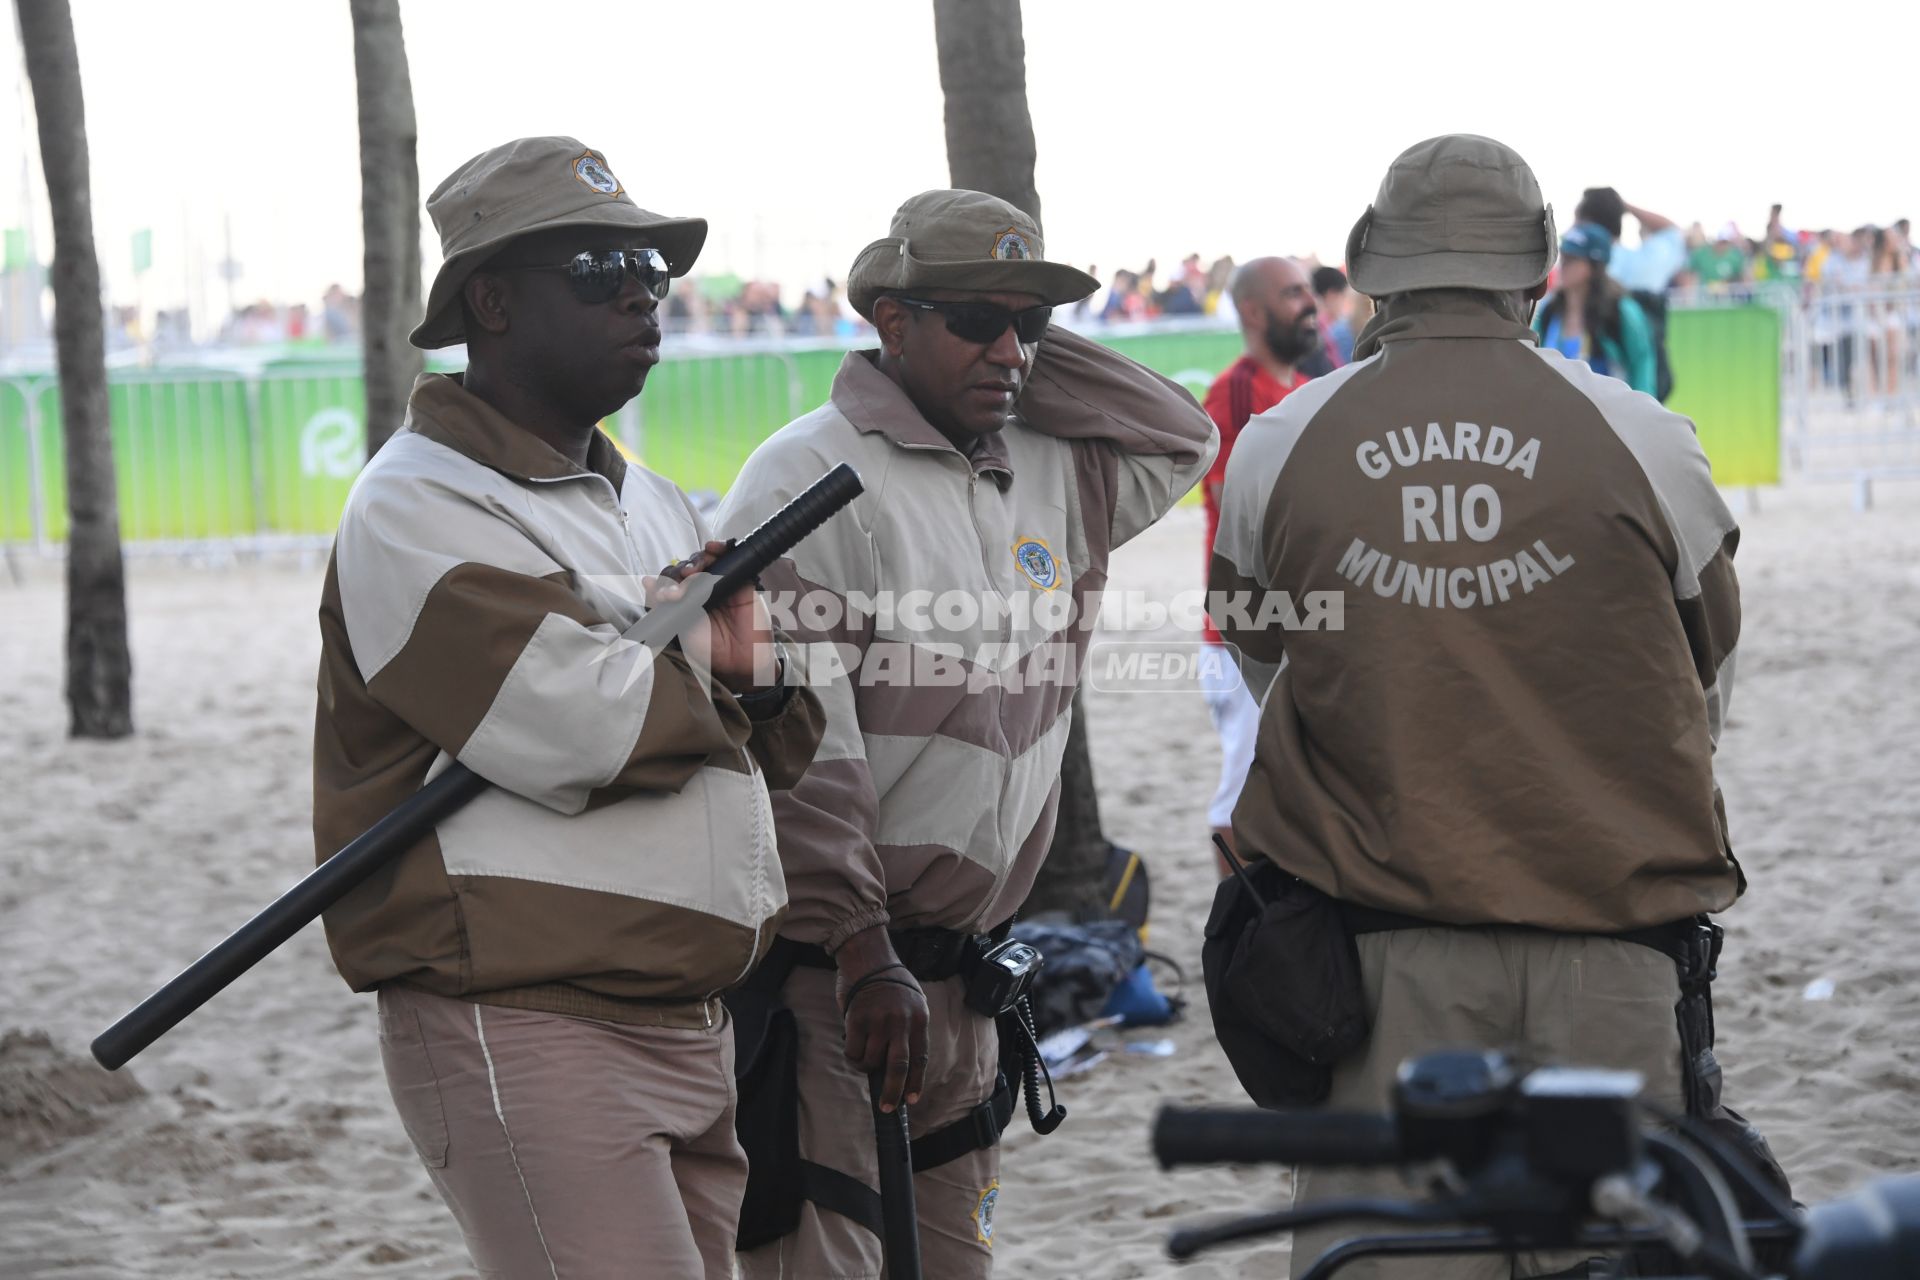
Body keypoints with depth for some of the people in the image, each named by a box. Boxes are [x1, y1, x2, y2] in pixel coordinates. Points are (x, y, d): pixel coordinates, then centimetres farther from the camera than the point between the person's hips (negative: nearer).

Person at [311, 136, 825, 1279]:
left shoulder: (657, 505, 20)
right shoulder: (418, 509, -8)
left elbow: (780, 745, 20)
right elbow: (584, 733, -21)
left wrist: (757, 674, -4)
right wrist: (710, 662, 0)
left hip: (692, 1033, 9)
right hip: (530, 1038, -8)